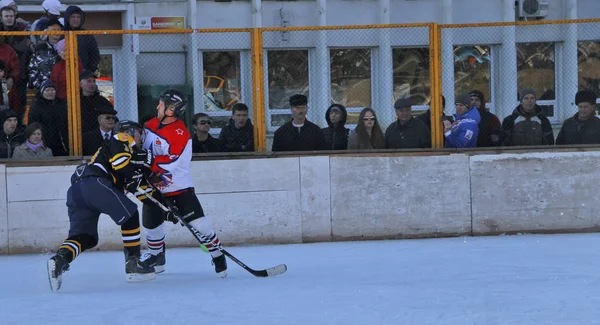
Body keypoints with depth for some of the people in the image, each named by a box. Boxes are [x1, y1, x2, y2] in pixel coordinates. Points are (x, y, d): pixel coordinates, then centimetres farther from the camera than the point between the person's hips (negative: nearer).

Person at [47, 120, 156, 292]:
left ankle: (59, 260, -22)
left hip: (75, 191, 9)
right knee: (130, 215, 3)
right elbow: (120, 162, -7)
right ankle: (133, 264, 2)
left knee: (85, 237, 3)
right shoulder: (123, 139, 13)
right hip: (94, 182, -9)